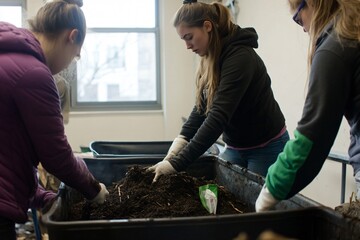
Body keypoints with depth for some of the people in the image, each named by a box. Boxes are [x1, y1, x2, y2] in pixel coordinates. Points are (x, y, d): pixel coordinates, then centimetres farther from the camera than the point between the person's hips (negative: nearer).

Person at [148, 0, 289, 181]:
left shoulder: (240, 57, -25)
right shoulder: (210, 61, 2)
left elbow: (218, 116, -33)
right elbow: (201, 110, 1)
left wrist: (177, 163, -36)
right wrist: (179, 143, -14)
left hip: (267, 149, -8)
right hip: (235, 148, 8)